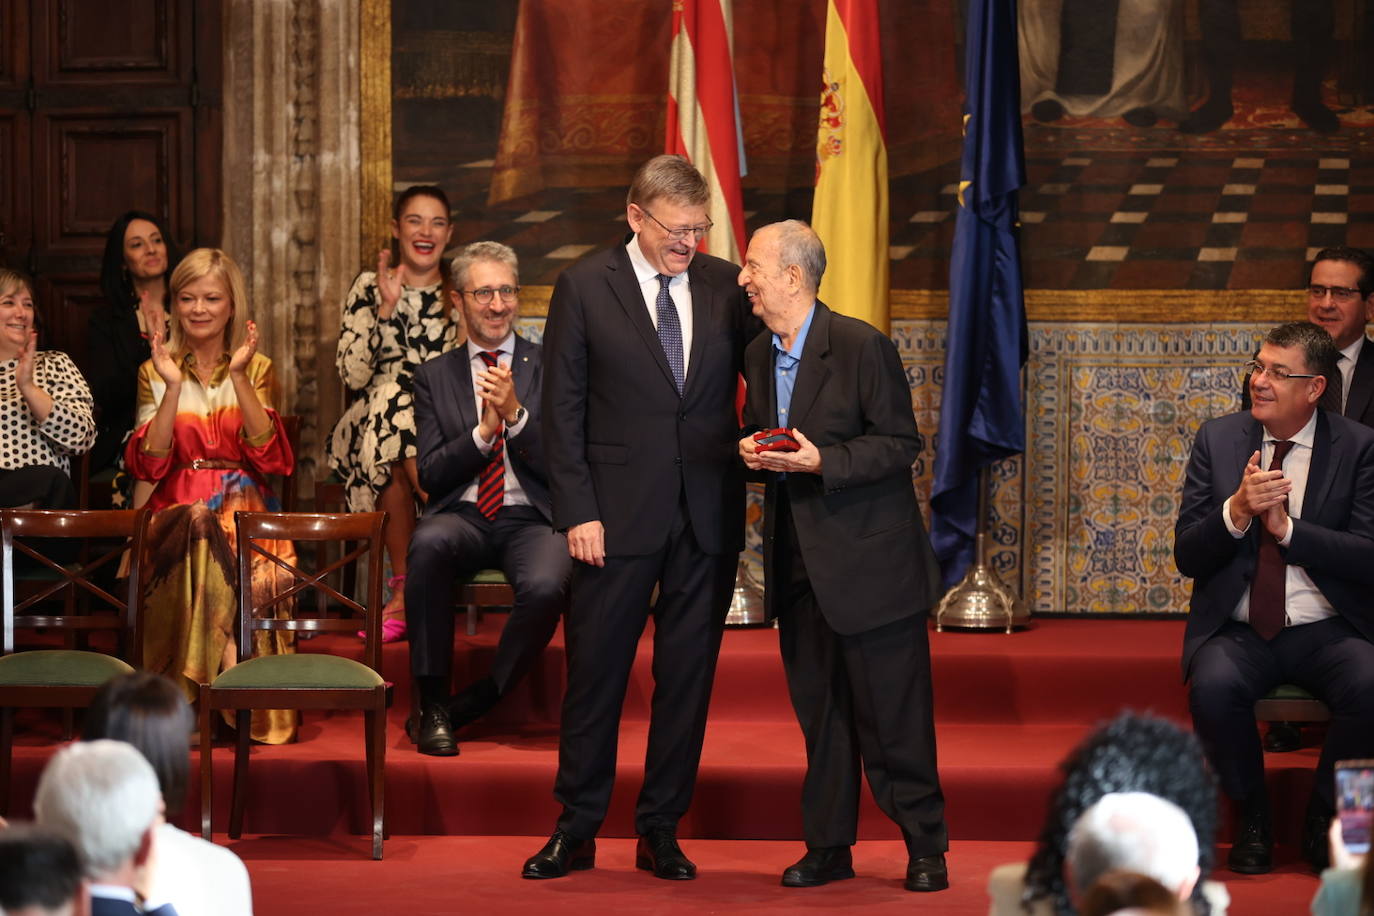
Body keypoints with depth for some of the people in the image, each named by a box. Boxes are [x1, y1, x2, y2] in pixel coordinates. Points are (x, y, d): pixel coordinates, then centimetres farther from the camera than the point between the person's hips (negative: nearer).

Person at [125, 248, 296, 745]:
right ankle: (235, 671, -35)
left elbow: (266, 454, -5)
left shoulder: (256, 368, 12)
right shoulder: (156, 371, 12)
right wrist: (173, 387, -11)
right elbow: (150, 464, -2)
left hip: (244, 503, 0)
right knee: (202, 531, -35)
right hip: (177, 506, 0)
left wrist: (239, 377, -12)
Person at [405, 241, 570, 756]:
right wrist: (483, 430, -11)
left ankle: (472, 704, -14)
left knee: (546, 585, -35)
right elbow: (431, 477, 5)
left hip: (532, 520, -1)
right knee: (429, 544, -36)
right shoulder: (434, 377, 12)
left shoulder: (549, 367, 7)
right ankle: (433, 705, -24)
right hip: (462, 517, 1)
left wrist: (517, 414, -15)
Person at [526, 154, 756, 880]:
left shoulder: (726, 286, 6)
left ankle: (660, 831, 17)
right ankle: (576, 830, 15)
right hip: (620, 513, -2)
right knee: (595, 672, 4)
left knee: (687, 675, 7)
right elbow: (563, 407, -2)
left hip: (707, 517, 2)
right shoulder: (585, 287, -2)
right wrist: (578, 512, -8)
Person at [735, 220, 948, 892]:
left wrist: (821, 461, -23)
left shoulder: (862, 346, -13)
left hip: (868, 557, -6)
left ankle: (925, 848, 9)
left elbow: (901, 444, -12)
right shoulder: (758, 356, 9)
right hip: (798, 559, 7)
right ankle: (828, 845, 18)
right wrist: (752, 451, -3)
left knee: (890, 711, -2)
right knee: (818, 709, 10)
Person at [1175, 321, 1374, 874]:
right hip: (1237, 633, 1)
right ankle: (1251, 822, -7)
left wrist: (1287, 527, -16)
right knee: (1213, 686, -33)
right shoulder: (1217, 440, 7)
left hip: (1328, 632, -1)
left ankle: (1323, 824, -6)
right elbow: (1187, 557, 3)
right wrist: (1236, 511, -16)